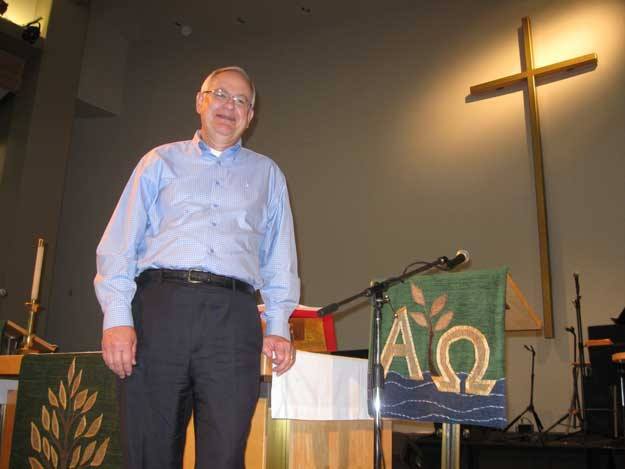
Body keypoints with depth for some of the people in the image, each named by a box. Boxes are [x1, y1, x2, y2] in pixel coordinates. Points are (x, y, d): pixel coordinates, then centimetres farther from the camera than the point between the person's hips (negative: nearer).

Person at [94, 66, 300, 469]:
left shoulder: (267, 174, 22)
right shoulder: (161, 161, 18)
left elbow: (280, 258, 15)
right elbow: (120, 243, 9)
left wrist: (278, 327, 3)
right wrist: (117, 318, -4)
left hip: (233, 316, 1)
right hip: (160, 304, 0)